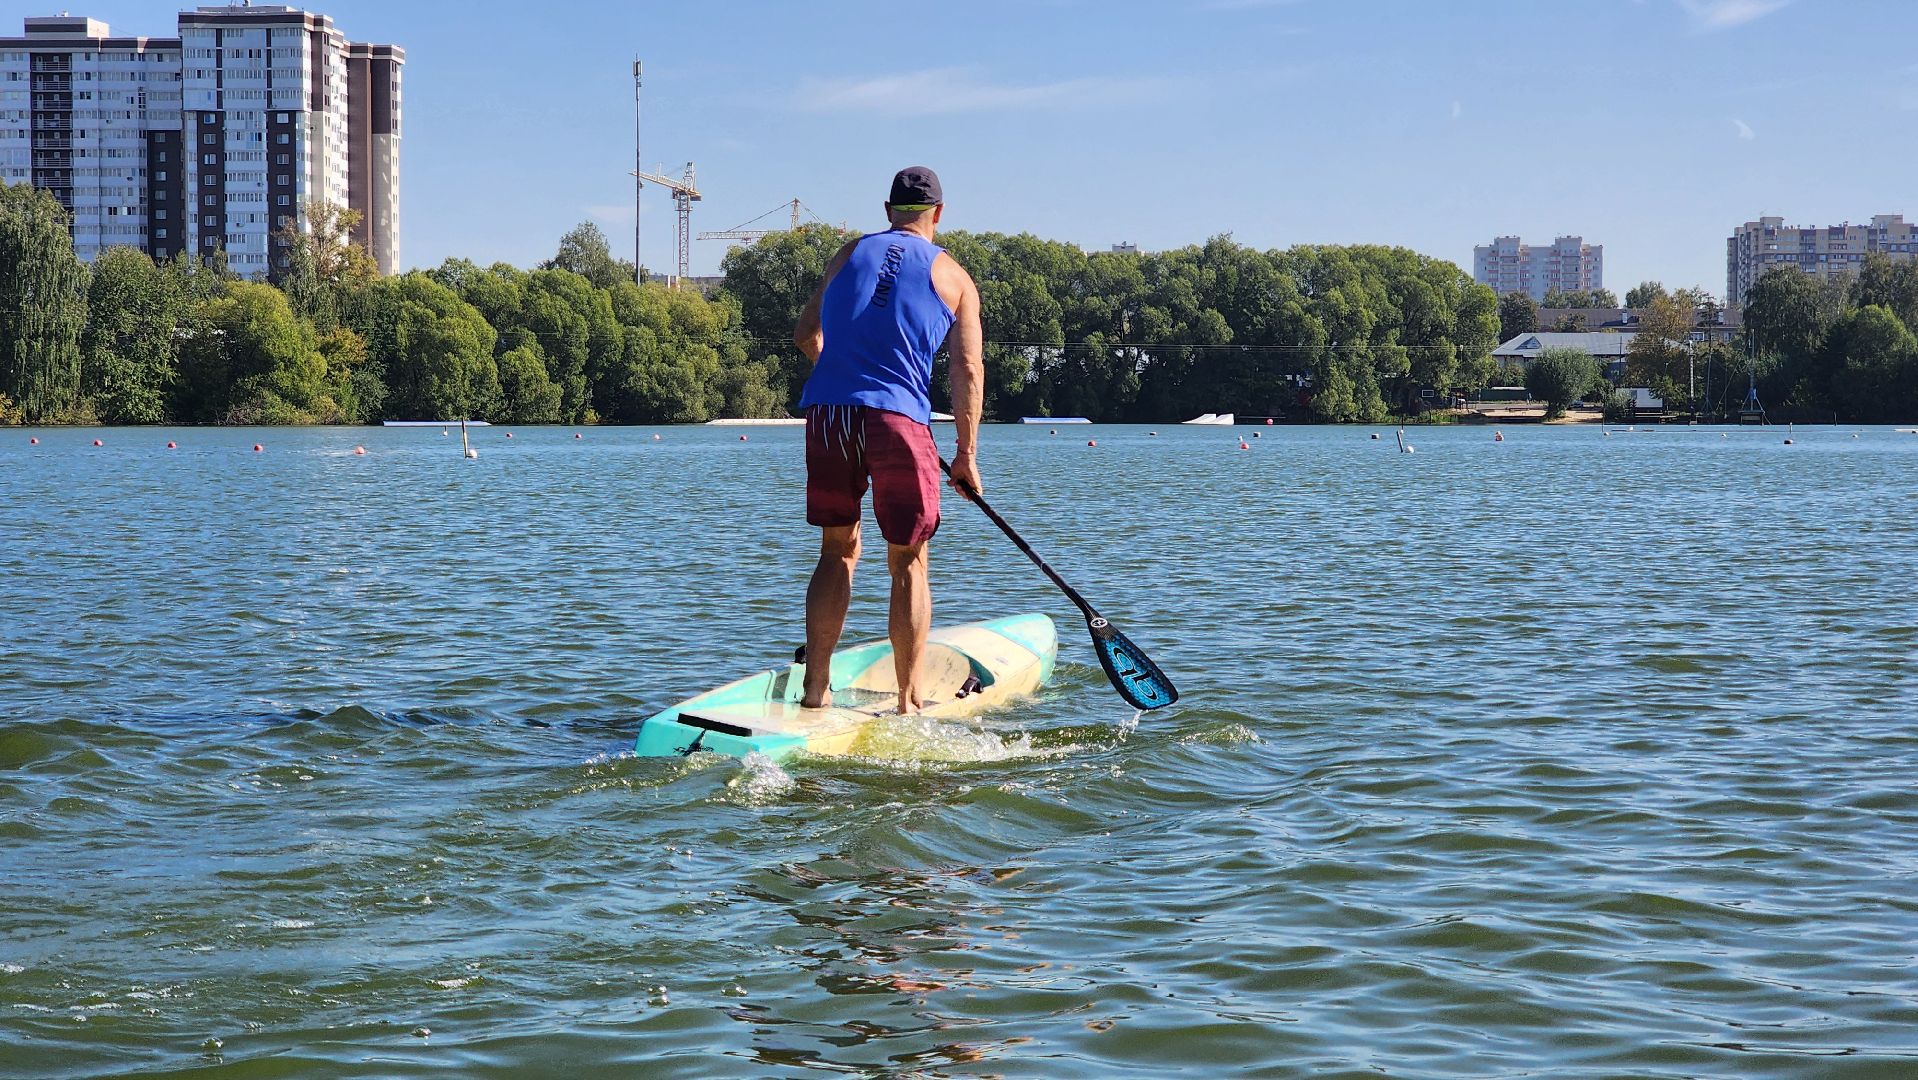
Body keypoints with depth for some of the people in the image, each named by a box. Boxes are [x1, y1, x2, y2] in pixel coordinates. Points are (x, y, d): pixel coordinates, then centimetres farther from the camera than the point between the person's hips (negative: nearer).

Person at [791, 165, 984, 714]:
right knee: (907, 563, 7)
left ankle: (815, 689, 8)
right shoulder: (953, 277, 10)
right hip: (897, 420, -3)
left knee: (838, 552, 14)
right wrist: (966, 455, 5)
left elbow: (806, 335, 25)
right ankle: (909, 703, 6)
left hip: (827, 415, 3)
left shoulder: (851, 254, 17)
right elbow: (968, 369, 2)